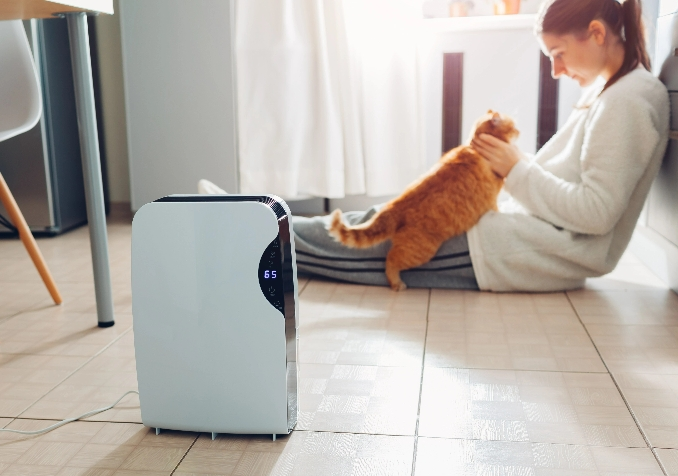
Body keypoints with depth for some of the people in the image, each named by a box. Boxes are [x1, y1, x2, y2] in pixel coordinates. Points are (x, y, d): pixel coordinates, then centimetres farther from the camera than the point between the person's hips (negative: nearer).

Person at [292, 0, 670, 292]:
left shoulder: (629, 101, -14)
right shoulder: (609, 92, 15)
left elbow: (597, 213, -21)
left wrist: (517, 170, -13)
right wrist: (508, 155, 2)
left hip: (543, 255, -9)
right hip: (532, 232, 9)